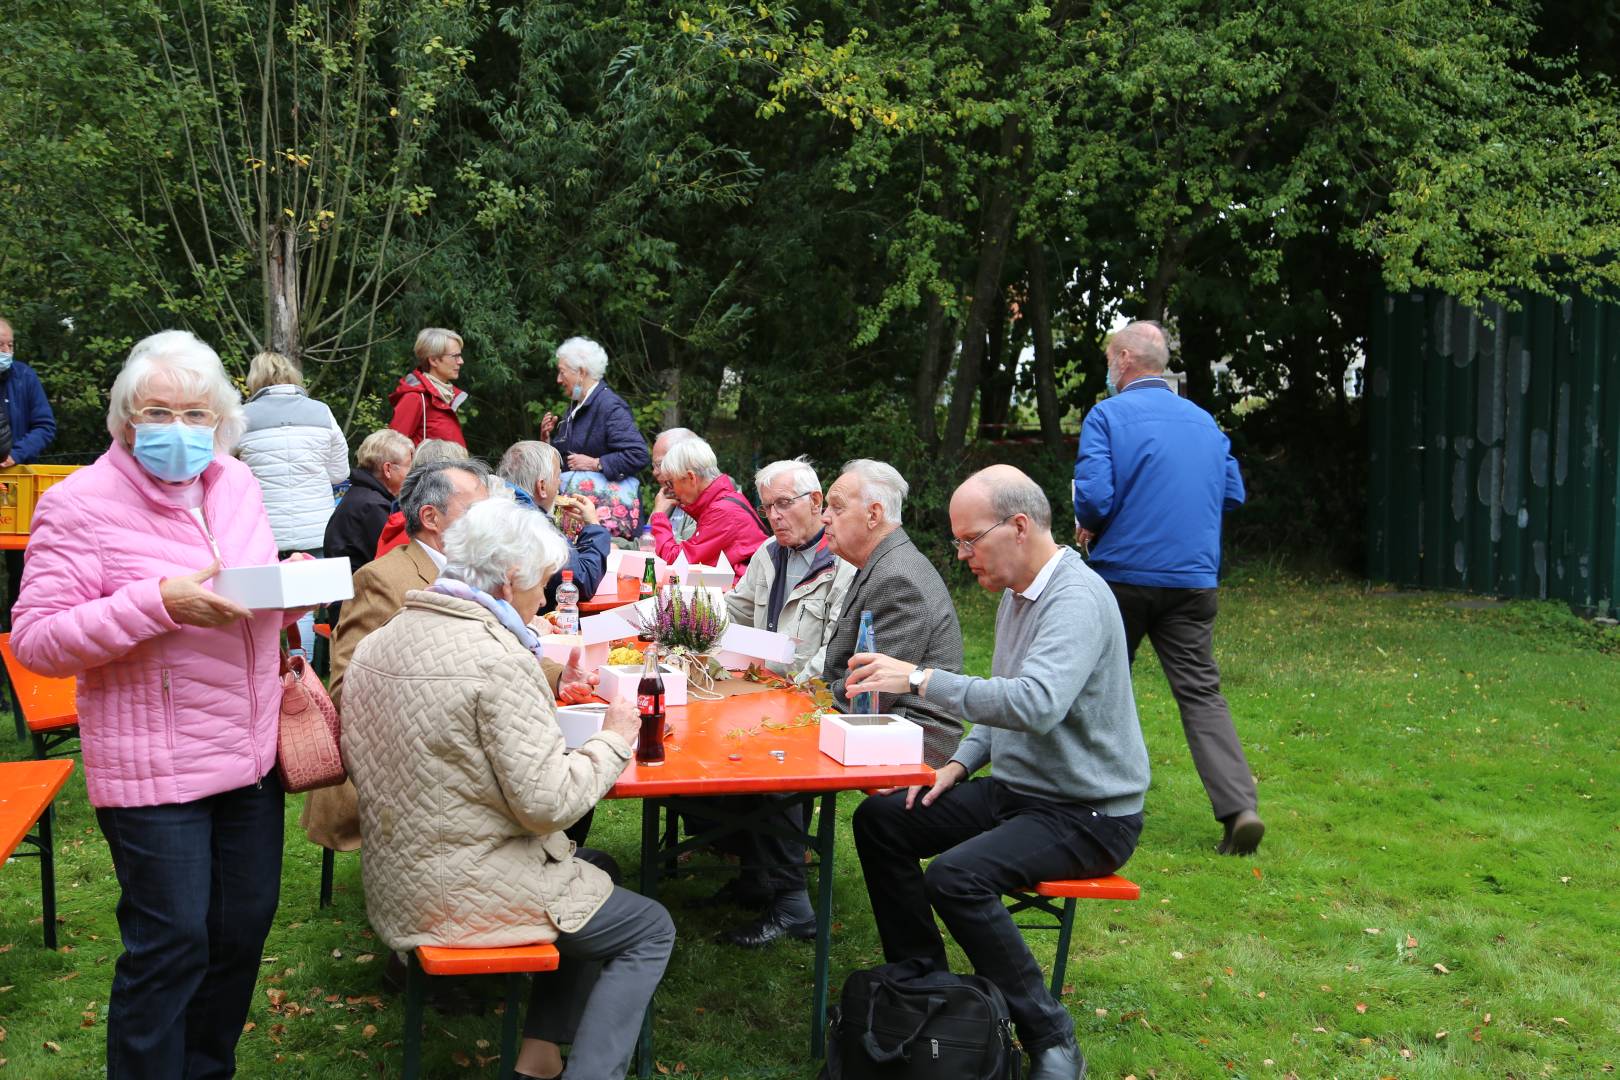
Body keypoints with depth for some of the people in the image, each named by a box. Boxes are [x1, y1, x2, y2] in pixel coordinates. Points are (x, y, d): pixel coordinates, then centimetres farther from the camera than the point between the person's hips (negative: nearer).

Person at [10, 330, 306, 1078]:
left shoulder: (237, 484, 7)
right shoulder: (79, 503, -12)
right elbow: (35, 641, -15)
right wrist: (160, 603, -26)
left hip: (251, 753, 7)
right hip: (155, 766, -6)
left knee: (245, 925, 15)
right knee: (171, 945, 0)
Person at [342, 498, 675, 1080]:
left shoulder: (377, 642, 3)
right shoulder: (498, 658, -22)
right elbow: (549, 802, -24)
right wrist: (614, 740, -7)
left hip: (394, 887, 9)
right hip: (464, 895, -9)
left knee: (594, 875, 27)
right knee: (650, 930, 9)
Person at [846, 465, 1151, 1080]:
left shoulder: (1077, 599, -23)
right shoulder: (1016, 592, 9)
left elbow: (1036, 704, -39)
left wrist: (921, 679, -33)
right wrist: (962, 763, 4)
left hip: (1088, 815, -10)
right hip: (1015, 790, 10)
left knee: (957, 876, -31)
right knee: (879, 821, 5)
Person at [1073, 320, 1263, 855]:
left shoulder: (1107, 416, -6)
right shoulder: (1204, 420, 12)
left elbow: (1093, 495, -16)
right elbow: (1233, 493, 16)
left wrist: (1088, 527, 5)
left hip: (1125, 574, -4)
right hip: (1194, 579, 4)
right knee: (1201, 691, 2)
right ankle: (1240, 806, -11)